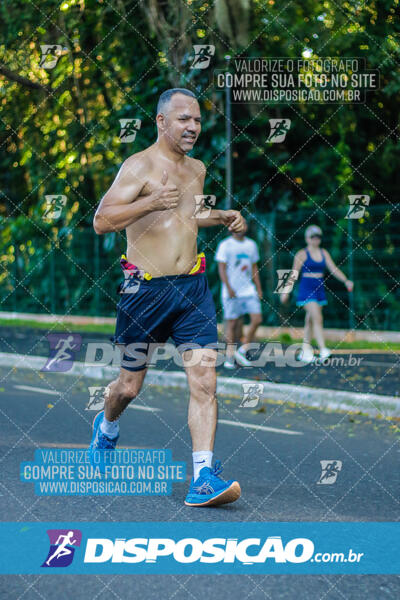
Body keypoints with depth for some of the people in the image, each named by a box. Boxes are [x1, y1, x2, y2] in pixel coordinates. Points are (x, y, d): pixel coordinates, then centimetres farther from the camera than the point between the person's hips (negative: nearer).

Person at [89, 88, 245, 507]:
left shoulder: (196, 169, 14)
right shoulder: (140, 166, -9)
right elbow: (101, 221, -17)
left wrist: (222, 217, 17)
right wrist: (151, 202, -28)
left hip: (193, 287, 5)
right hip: (146, 290, -5)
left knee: (205, 382, -10)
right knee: (130, 386, 10)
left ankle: (203, 479, -12)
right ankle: (106, 428, 44)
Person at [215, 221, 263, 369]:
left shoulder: (251, 245, 12)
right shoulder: (225, 245, -4)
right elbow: (221, 268, -8)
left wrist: (259, 289, 12)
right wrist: (229, 288, -17)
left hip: (249, 290, 5)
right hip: (231, 292, -5)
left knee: (257, 319, -7)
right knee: (232, 323, -1)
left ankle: (242, 351, 4)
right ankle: (230, 357, 8)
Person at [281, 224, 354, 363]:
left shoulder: (324, 253, 10)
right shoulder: (302, 254, -5)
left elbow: (334, 269, 4)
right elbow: (293, 273, -4)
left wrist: (346, 281, -10)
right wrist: (286, 291, -7)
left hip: (319, 291, 6)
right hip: (306, 291, -6)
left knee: (310, 321, 12)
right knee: (318, 319, -17)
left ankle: (305, 351, 20)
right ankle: (323, 351, -23)